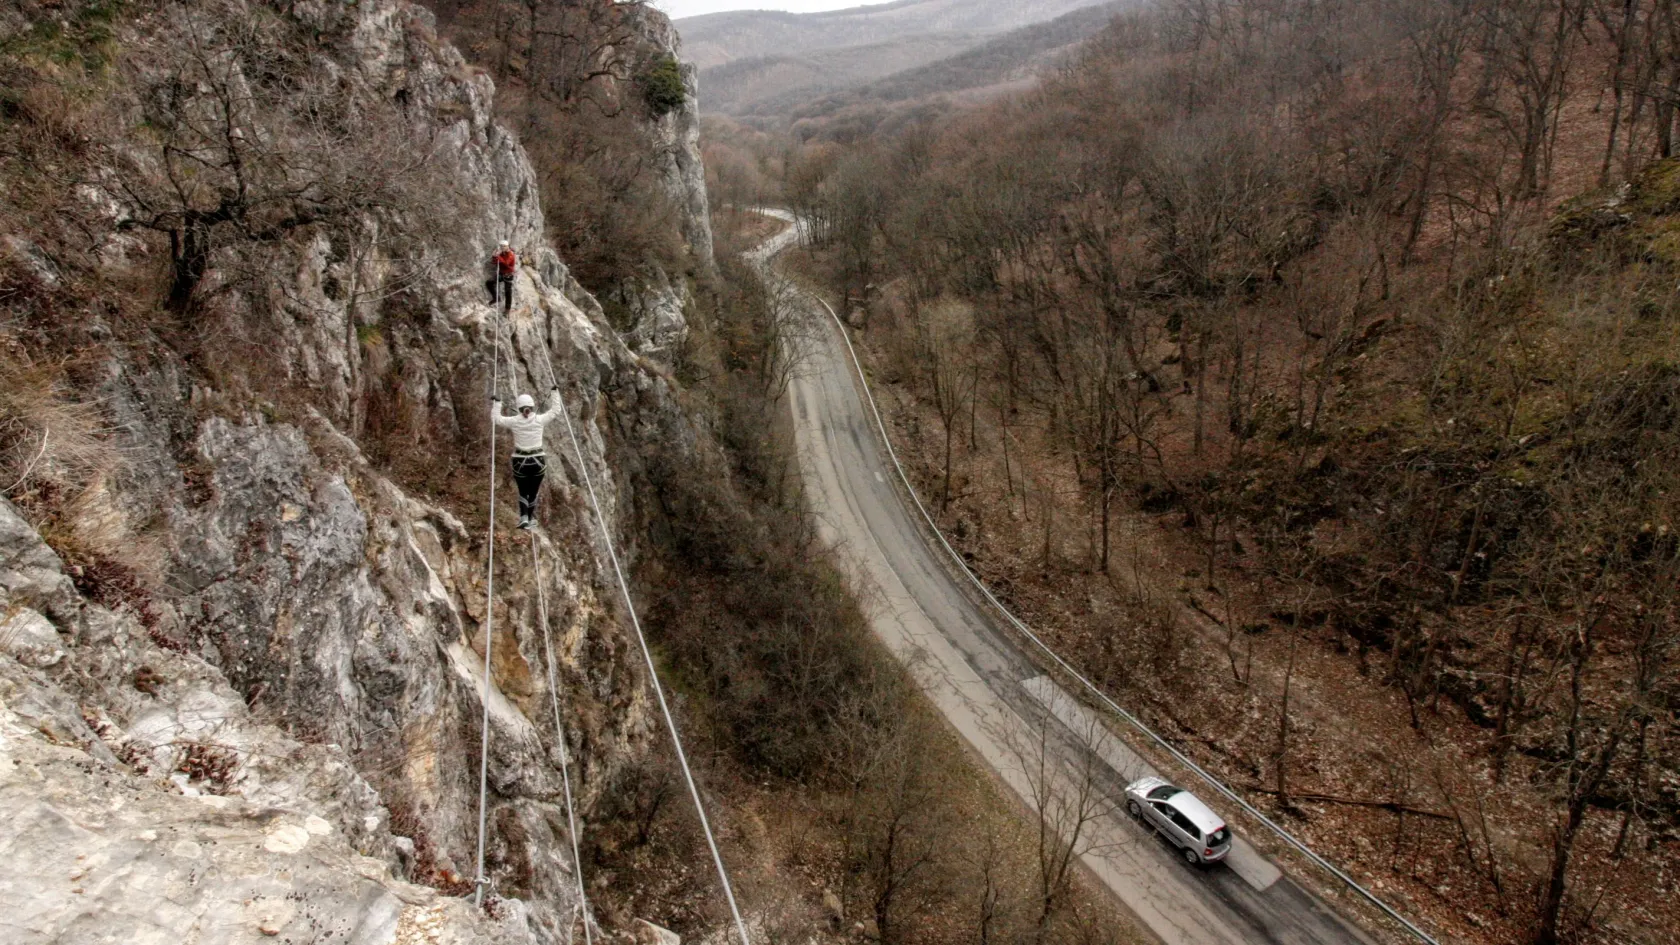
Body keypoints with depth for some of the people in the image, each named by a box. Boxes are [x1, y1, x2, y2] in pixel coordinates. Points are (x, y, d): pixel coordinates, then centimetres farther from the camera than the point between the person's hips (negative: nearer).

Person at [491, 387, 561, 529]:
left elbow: (496, 418, 7)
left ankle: (524, 517, -5)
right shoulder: (539, 420, -8)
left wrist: (496, 403, 20)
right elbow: (555, 411, 7)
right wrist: (555, 393, 16)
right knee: (533, 492, 17)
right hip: (538, 461, 0)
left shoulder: (514, 421, -8)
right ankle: (531, 519, 28)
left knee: (523, 492, 14)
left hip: (520, 461, 0)